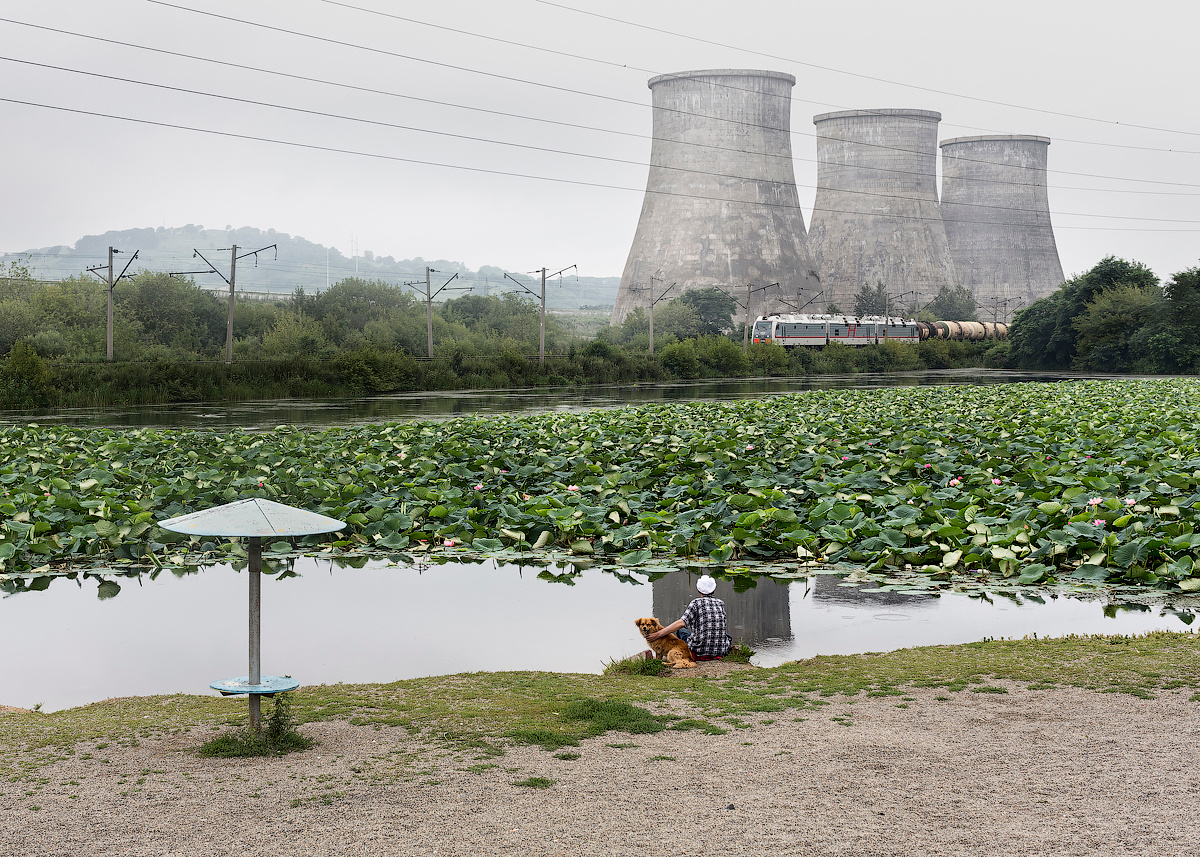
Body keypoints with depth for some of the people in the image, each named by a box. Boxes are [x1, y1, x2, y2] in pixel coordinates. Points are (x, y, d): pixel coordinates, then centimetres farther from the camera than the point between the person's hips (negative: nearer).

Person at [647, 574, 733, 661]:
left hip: (700, 651, -3)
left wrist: (658, 634, -17)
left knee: (681, 631, 25)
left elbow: (681, 623, -18)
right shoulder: (721, 603, 8)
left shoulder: (696, 603, -6)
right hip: (721, 651, 3)